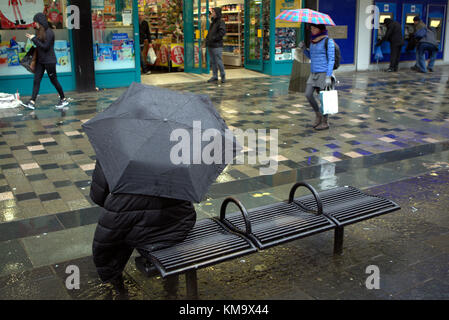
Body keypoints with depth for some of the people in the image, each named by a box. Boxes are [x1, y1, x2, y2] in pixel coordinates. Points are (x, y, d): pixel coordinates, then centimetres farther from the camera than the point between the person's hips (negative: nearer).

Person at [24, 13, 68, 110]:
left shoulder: (49, 32, -15)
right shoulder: (39, 31, 9)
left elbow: (45, 47, -19)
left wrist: (34, 39, -15)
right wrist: (32, 38, 4)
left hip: (49, 61, -8)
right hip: (40, 60, 8)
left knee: (54, 80, 2)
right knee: (36, 80, 0)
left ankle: (63, 99, 18)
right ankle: (32, 102, -3)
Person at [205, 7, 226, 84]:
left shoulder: (221, 22, -7)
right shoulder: (213, 22, 19)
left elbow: (222, 32, -21)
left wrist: (214, 38, -19)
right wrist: (207, 39, 10)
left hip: (217, 46, -8)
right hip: (210, 46, 8)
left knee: (219, 62, -7)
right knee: (213, 62, 10)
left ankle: (223, 77, 4)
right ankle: (215, 77, 17)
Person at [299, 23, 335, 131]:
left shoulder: (328, 41, -10)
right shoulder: (313, 41, 10)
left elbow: (331, 59, -12)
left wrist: (328, 77, -18)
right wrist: (304, 48, 2)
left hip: (324, 73, -7)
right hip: (313, 73, 7)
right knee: (308, 94, 0)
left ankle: (325, 122, 12)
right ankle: (318, 115, 19)